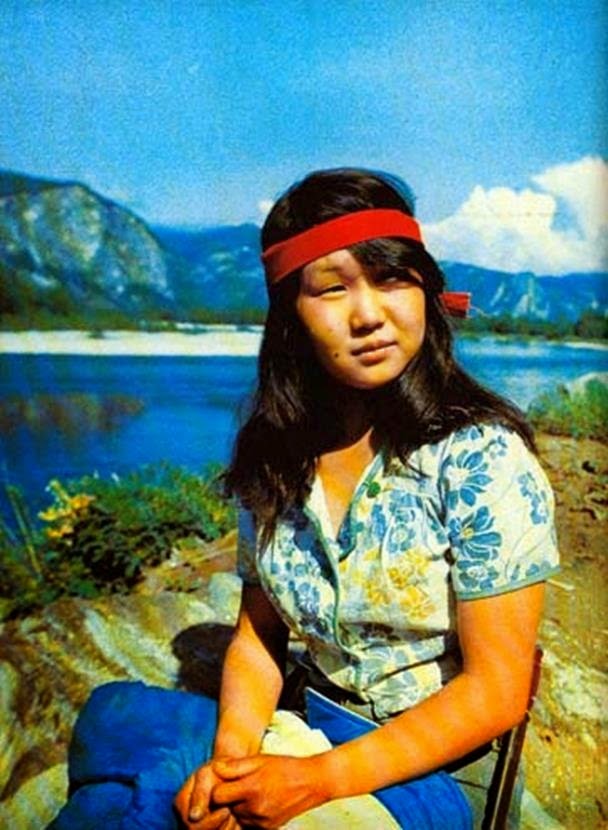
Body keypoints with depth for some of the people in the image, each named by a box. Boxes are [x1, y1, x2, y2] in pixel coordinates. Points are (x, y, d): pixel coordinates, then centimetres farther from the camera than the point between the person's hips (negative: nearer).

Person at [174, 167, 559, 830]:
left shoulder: (482, 456, -17)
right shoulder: (275, 454, -3)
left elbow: (497, 689, -16)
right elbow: (258, 633, 4)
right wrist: (232, 754, -15)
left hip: (438, 768, -4)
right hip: (311, 733, 5)